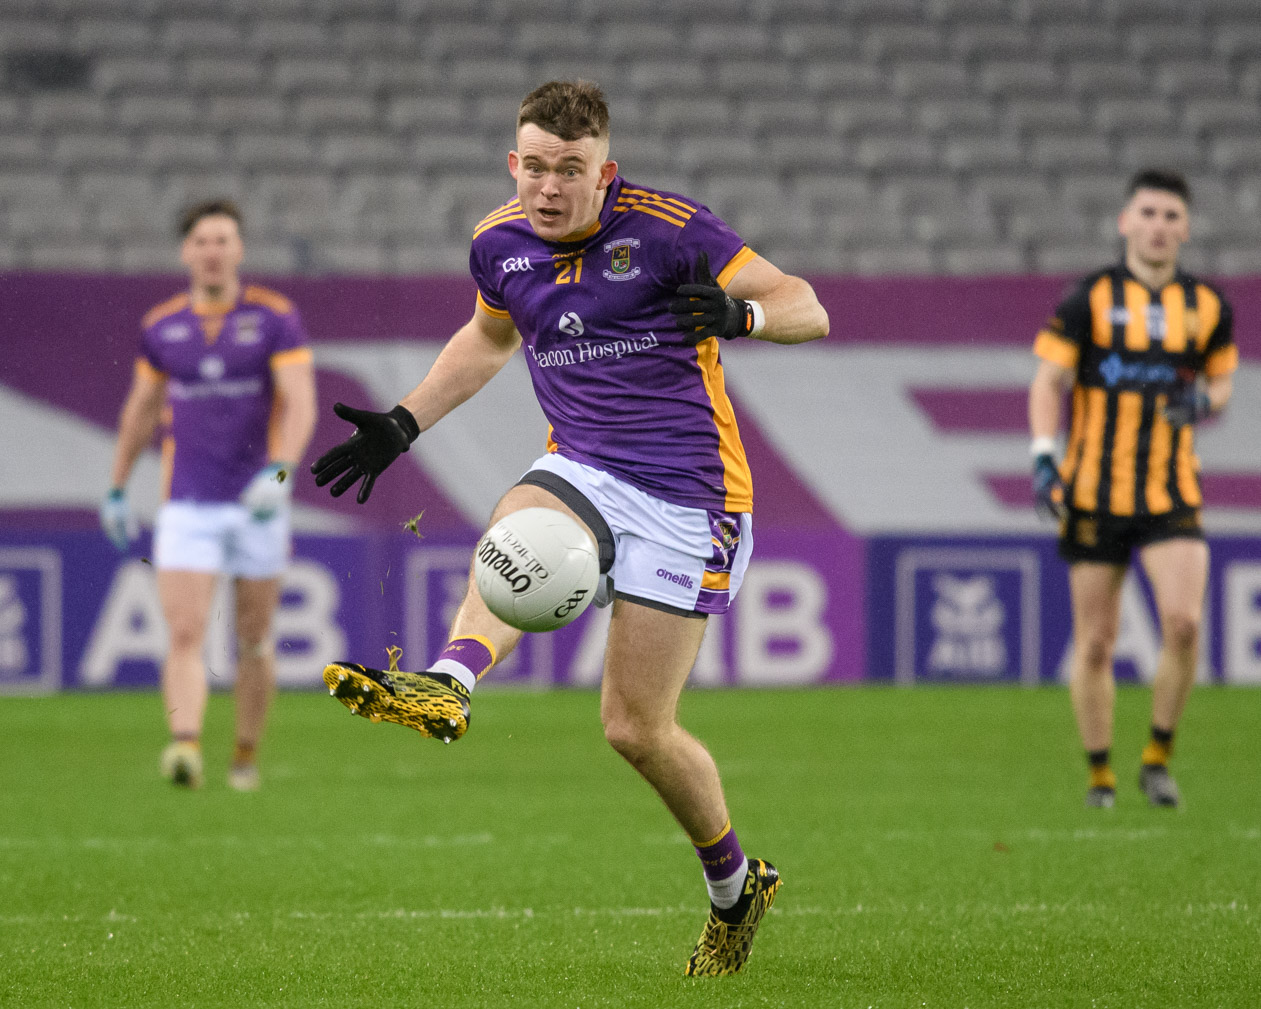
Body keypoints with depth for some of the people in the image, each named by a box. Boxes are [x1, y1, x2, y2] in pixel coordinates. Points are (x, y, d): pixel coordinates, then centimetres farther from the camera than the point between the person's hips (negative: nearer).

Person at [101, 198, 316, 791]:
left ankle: (246, 757, 25)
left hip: (258, 503, -1)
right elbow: (140, 409, 19)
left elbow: (300, 403, -13)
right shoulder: (162, 326, 5)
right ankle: (186, 750, -28)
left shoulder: (276, 318, -4)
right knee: (184, 636, -15)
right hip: (187, 505, 1)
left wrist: (279, 470, -29)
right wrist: (116, 488, 20)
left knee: (254, 642, 10)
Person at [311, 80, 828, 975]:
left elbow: (808, 308, -11)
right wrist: (404, 423, 20)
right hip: (583, 467, 5)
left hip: (686, 494, -5)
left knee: (637, 726, -6)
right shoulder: (500, 244, 4)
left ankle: (735, 886, 19)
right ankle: (447, 684, -61)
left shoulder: (667, 230, -11)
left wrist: (740, 313, -33)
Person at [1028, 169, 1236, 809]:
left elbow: (1220, 381, 18)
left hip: (1172, 493, 1)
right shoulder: (1089, 299, -2)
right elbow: (1048, 381, -2)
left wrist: (1204, 400, -6)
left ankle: (1158, 757, 1)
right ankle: (1100, 773, 17)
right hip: (1094, 493, -1)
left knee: (1184, 623, -17)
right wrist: (1044, 456, -15)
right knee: (1095, 642, 1)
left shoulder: (1207, 307, 6)